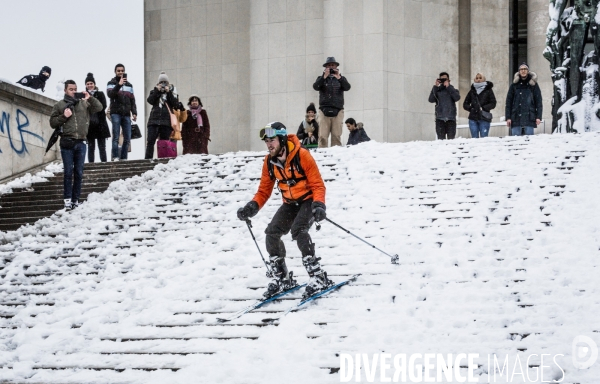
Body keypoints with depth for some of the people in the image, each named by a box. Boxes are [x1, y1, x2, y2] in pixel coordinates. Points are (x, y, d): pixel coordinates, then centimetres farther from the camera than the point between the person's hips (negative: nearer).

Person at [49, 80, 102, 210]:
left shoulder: (84, 103, 12)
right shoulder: (59, 105, 7)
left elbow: (99, 108, 5)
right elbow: (53, 122, 5)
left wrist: (90, 98, -8)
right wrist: (63, 116, -10)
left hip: (81, 143, 2)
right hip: (67, 142, -2)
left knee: (79, 173, 5)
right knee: (68, 172, -4)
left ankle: (76, 200, 10)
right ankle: (67, 199, -3)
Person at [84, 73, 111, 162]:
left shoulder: (100, 94, 7)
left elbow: (103, 106, -7)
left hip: (100, 123, 0)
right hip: (89, 124, 0)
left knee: (102, 146, 3)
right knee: (91, 146, 4)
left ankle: (104, 162, 3)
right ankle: (91, 163, 5)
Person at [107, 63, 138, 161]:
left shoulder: (129, 85, 18)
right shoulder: (111, 83, 5)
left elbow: (132, 100, 17)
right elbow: (110, 94, -15)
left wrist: (134, 112, 5)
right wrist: (119, 85, -27)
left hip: (126, 114, 4)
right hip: (116, 113, -4)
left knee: (127, 138, 0)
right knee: (116, 137, -10)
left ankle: (124, 157, 5)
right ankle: (115, 157, -11)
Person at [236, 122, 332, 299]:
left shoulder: (301, 155, -21)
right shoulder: (269, 162, -3)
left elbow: (318, 185, -19)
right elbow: (264, 190, 3)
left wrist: (319, 205, -35)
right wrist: (252, 207, -16)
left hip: (308, 200, -6)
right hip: (290, 204, 6)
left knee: (298, 230, -29)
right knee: (272, 233, -12)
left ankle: (318, 277, -26)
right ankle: (282, 278, 6)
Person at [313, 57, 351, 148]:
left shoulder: (341, 79, 15)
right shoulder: (321, 78, 14)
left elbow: (347, 87, -3)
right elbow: (315, 87, -5)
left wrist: (339, 78, -17)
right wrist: (324, 77, -15)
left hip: (337, 111, 0)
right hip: (324, 110, 0)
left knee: (337, 136, -5)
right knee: (322, 136, -9)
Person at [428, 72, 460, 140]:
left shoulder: (453, 90, 12)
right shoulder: (437, 90, 12)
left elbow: (457, 97, -8)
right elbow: (431, 99, -4)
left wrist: (448, 86, -8)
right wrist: (435, 86, -7)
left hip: (450, 119, 0)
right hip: (440, 119, 0)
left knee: (451, 138, -6)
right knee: (440, 139, -6)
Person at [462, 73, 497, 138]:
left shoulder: (488, 91, 4)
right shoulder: (472, 92, 13)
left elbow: (493, 103, -1)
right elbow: (465, 104, 16)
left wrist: (483, 108, -13)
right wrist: (470, 108, -4)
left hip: (484, 119, -3)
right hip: (473, 119, 3)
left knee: (484, 138, -5)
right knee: (474, 138, 2)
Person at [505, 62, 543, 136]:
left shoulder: (533, 85, 7)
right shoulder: (514, 85, 9)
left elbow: (538, 101, 4)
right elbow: (508, 102, 7)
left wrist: (538, 117, -5)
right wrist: (508, 117, 0)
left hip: (529, 118, -1)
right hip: (516, 118, 1)